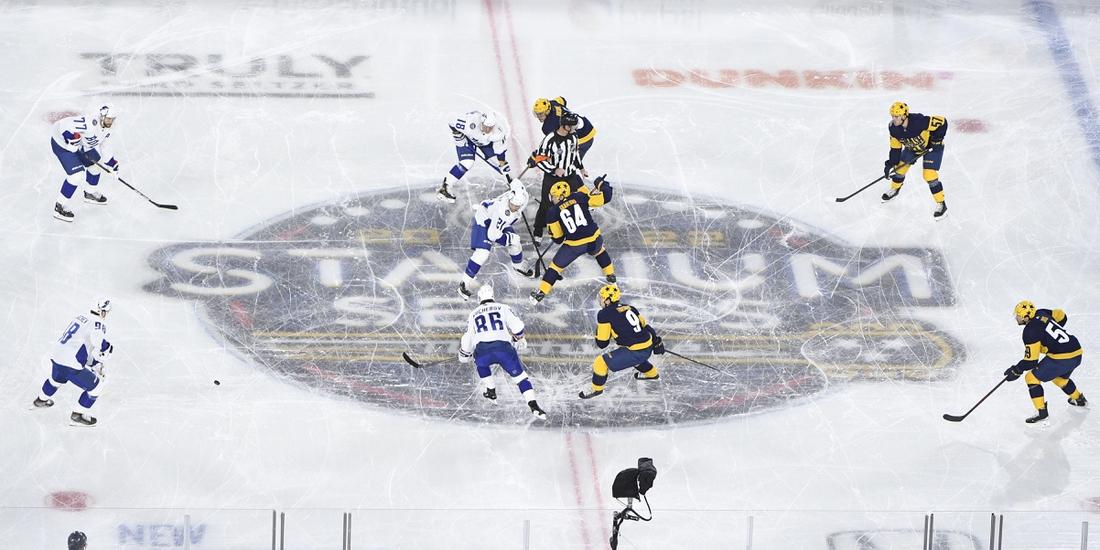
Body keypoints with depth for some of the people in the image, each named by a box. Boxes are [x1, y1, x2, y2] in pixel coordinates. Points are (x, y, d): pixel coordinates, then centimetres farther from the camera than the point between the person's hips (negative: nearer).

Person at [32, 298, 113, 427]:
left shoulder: (81, 317, 16)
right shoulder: (98, 324, -11)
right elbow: (100, 345, -29)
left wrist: (94, 363, 27)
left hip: (56, 356, 9)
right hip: (70, 365, -9)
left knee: (58, 378, 41)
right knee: (96, 387, 5)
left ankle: (41, 400, 63)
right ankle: (78, 416, 11)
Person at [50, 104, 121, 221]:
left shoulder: (106, 129, 0)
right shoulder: (90, 123, -33)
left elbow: (102, 146, 16)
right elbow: (64, 124, -37)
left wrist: (111, 162, 11)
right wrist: (73, 137, -40)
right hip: (62, 144, -10)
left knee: (96, 165, 18)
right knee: (77, 174, -19)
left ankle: (90, 194, 44)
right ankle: (60, 207, -10)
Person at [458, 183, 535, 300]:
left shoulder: (522, 196, -25)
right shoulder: (502, 211, -43)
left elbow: (516, 183, 2)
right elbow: (492, 235, -34)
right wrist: (511, 238, -20)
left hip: (499, 222, 8)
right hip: (484, 219, -8)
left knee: (515, 244, 13)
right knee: (482, 253, -21)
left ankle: (518, 266, 46)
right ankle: (464, 284, -15)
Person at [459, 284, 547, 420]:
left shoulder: (473, 314, 26)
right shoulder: (503, 308, 20)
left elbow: (467, 339, 28)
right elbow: (517, 325, 7)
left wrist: (464, 355, 46)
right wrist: (519, 339, 27)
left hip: (482, 351, 1)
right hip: (504, 348, -1)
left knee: (481, 363, 37)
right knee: (520, 375, 6)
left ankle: (491, 392, 35)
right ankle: (534, 406, -10)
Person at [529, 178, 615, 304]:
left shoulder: (553, 213, 3)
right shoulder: (580, 197, 4)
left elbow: (557, 238, 5)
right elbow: (605, 197, 2)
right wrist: (601, 184, 21)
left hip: (574, 245, -2)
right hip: (594, 240, 2)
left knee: (556, 265, 15)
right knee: (599, 251, 38)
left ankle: (541, 292, 10)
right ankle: (611, 275, 45)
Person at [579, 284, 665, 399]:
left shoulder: (604, 314, -6)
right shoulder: (630, 308, 13)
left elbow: (602, 343, -4)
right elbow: (645, 326, 19)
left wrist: (599, 327, 14)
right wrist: (657, 342, 30)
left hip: (635, 352, -8)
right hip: (648, 349, 8)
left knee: (601, 363, -1)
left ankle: (597, 389, 18)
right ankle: (651, 373, 61)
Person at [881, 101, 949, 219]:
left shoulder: (919, 121, -40)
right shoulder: (894, 128, -19)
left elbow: (942, 122, -31)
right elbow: (895, 147, -6)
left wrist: (937, 139, -27)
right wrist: (890, 164, -10)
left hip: (931, 147, -6)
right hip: (912, 148, 6)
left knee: (929, 175, -15)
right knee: (900, 167, 11)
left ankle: (941, 204, 0)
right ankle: (894, 189, 44)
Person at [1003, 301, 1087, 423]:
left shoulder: (1030, 331, -15)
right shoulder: (1041, 314, 7)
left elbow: (1031, 361, -15)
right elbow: (1061, 316, 25)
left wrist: (1016, 371, -1)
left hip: (1061, 358, -9)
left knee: (1032, 378, 0)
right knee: (1059, 378, 37)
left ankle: (1041, 412, -3)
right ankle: (1079, 399, 56)